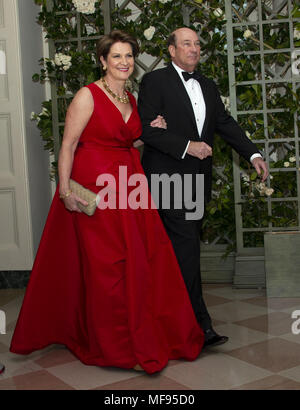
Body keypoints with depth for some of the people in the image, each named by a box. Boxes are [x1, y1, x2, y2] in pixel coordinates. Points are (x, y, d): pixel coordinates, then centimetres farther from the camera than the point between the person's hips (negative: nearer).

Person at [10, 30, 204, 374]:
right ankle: (116, 345, 15)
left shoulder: (131, 99, 14)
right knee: (106, 265, 0)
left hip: (128, 185, 7)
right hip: (95, 189, -7)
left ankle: (153, 335, 24)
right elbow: (68, 145, -11)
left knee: (146, 258, 6)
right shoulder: (88, 95, -8)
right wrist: (65, 191, -18)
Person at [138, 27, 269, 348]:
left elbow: (225, 123, 14)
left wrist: (253, 154, 1)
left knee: (185, 248, 11)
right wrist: (186, 146, -20)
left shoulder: (208, 87, 17)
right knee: (186, 248, -11)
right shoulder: (154, 81, -3)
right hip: (168, 176, -7)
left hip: (197, 178, 7)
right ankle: (199, 324, -8)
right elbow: (147, 129, -11)